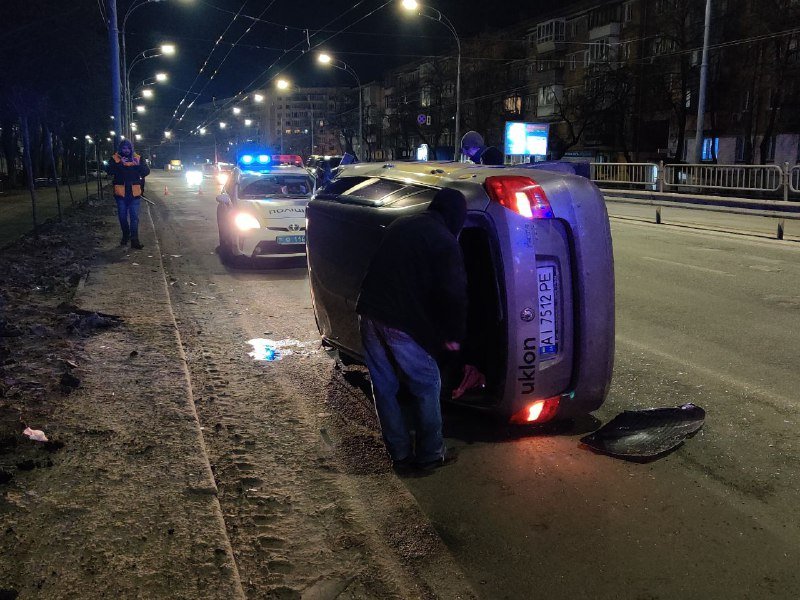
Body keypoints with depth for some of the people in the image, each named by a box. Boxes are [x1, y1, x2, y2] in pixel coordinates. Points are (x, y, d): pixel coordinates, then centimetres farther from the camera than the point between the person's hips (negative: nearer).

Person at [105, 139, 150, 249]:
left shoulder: (138, 158, 4)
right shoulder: (115, 159, 1)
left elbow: (147, 171, -4)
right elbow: (109, 170, -13)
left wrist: (139, 165, -23)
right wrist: (119, 164, -28)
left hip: (134, 193, -1)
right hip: (121, 193, 1)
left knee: (134, 217, -3)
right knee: (123, 217, 11)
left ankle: (134, 240, -4)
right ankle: (125, 236, 27)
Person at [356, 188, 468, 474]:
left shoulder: (401, 225, 15)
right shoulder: (444, 242, -6)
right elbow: (454, 293, -14)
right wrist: (453, 335, -2)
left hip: (369, 313, 7)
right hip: (400, 323, -7)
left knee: (384, 386, 14)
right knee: (427, 386, 11)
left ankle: (400, 455, 22)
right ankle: (430, 454, 18)